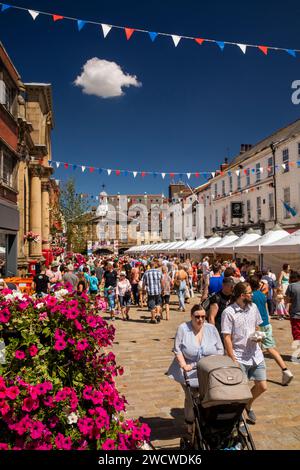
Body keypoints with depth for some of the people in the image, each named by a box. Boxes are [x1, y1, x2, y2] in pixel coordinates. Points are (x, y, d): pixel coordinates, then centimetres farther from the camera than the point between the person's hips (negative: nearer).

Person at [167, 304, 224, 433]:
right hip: (189, 373, -2)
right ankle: (190, 425, 28)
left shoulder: (211, 329, 0)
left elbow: (220, 350, 4)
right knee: (191, 399, 7)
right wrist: (184, 365, -20)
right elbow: (177, 349, -9)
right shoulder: (183, 328, -8)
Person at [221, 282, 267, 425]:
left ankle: (248, 405, 39)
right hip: (239, 358, -6)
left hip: (256, 355, 6)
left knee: (262, 386, 10)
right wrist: (233, 360, -16)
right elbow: (227, 338, -15)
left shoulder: (253, 307, 3)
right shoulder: (228, 312, -16)